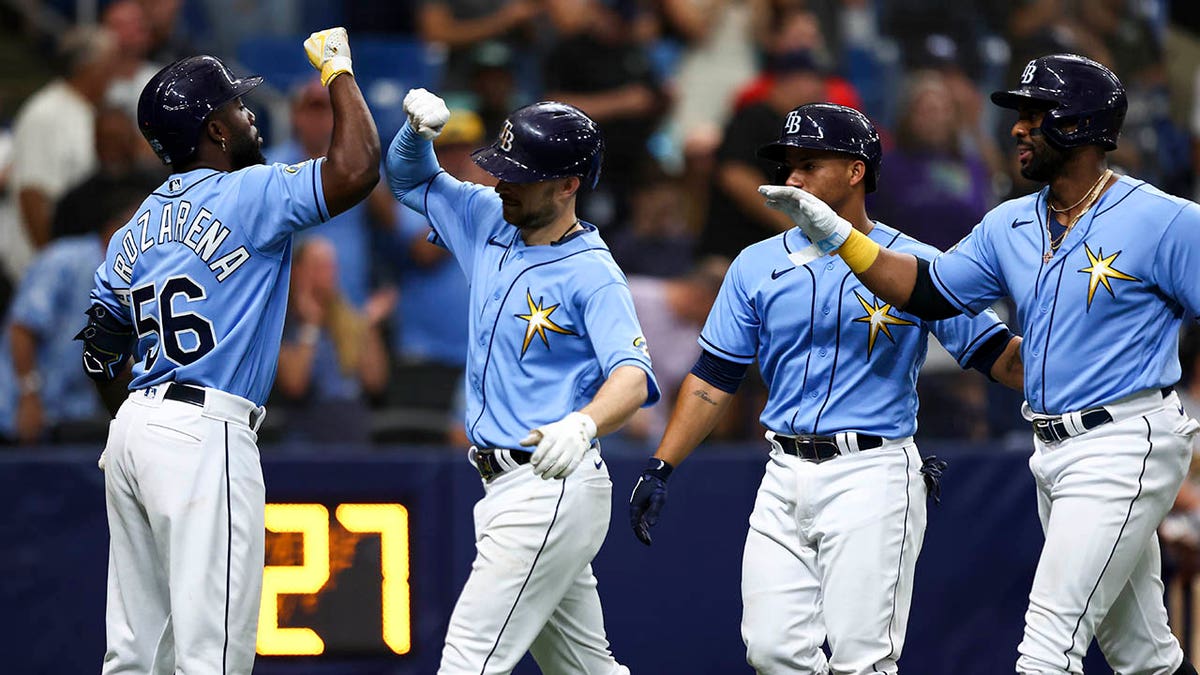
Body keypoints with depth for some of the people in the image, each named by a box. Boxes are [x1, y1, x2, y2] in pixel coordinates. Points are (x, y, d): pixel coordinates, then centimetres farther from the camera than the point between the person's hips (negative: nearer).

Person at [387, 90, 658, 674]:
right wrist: (420, 128, -1)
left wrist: (582, 424, -50)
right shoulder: (491, 223, 10)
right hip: (507, 486, 9)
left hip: (553, 488, -9)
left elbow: (632, 376, -28)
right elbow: (410, 178, 22)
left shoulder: (591, 274, -15)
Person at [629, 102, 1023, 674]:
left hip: (872, 477, -5)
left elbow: (1000, 357, -3)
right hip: (786, 478, 5)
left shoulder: (916, 266, -1)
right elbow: (714, 378, 12)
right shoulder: (758, 267, 11)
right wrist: (660, 469, 4)